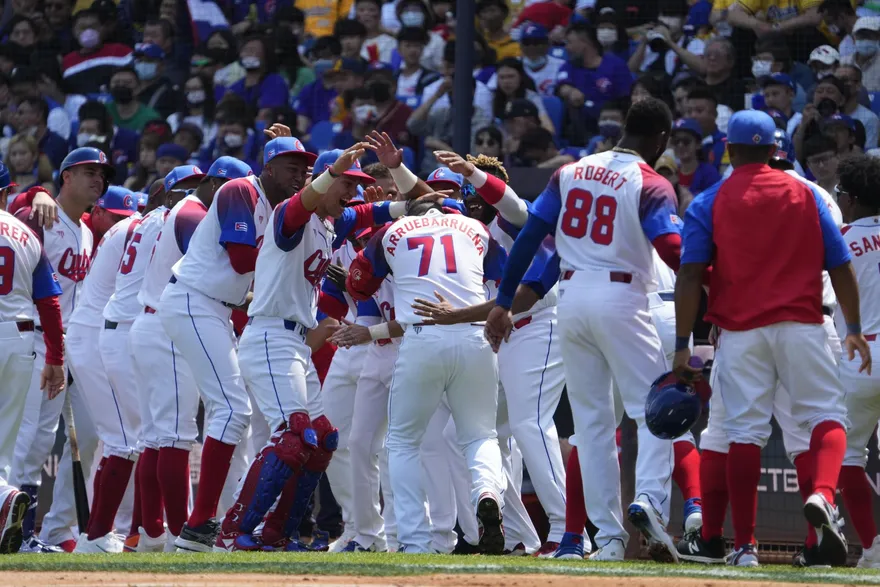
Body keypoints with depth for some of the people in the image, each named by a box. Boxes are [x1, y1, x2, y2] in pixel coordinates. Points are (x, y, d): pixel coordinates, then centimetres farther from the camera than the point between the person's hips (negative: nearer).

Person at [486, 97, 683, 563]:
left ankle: (608, 536, 8)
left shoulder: (571, 174, 10)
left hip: (572, 298, 5)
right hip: (621, 301, -5)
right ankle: (649, 499, -23)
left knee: (592, 420, 10)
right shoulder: (652, 186, -6)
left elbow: (528, 238, 7)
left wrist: (503, 303, 9)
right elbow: (675, 254, -19)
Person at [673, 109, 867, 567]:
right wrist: (854, 331, 16)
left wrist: (682, 346, -5)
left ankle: (744, 546, 1)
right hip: (801, 327, 0)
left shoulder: (708, 204, 4)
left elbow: (690, 277, -5)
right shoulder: (806, 195, 8)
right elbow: (841, 268, 7)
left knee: (745, 433, 2)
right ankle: (822, 495, -25)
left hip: (740, 334, 0)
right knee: (826, 414, 5)